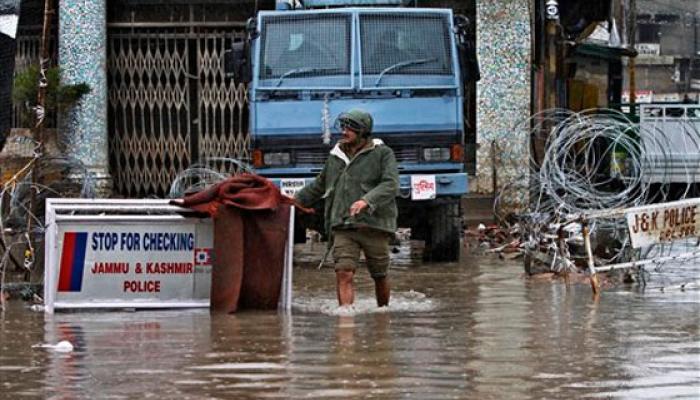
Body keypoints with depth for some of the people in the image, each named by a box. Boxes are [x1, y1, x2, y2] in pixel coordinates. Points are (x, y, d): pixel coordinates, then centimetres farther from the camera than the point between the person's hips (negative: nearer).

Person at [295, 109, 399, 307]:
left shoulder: (382, 153, 1)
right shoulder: (336, 156, 16)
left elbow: (391, 185, -14)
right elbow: (319, 185, 29)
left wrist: (367, 201, -29)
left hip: (374, 224, -3)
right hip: (343, 227, 3)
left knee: (379, 276, 8)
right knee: (344, 274, -14)